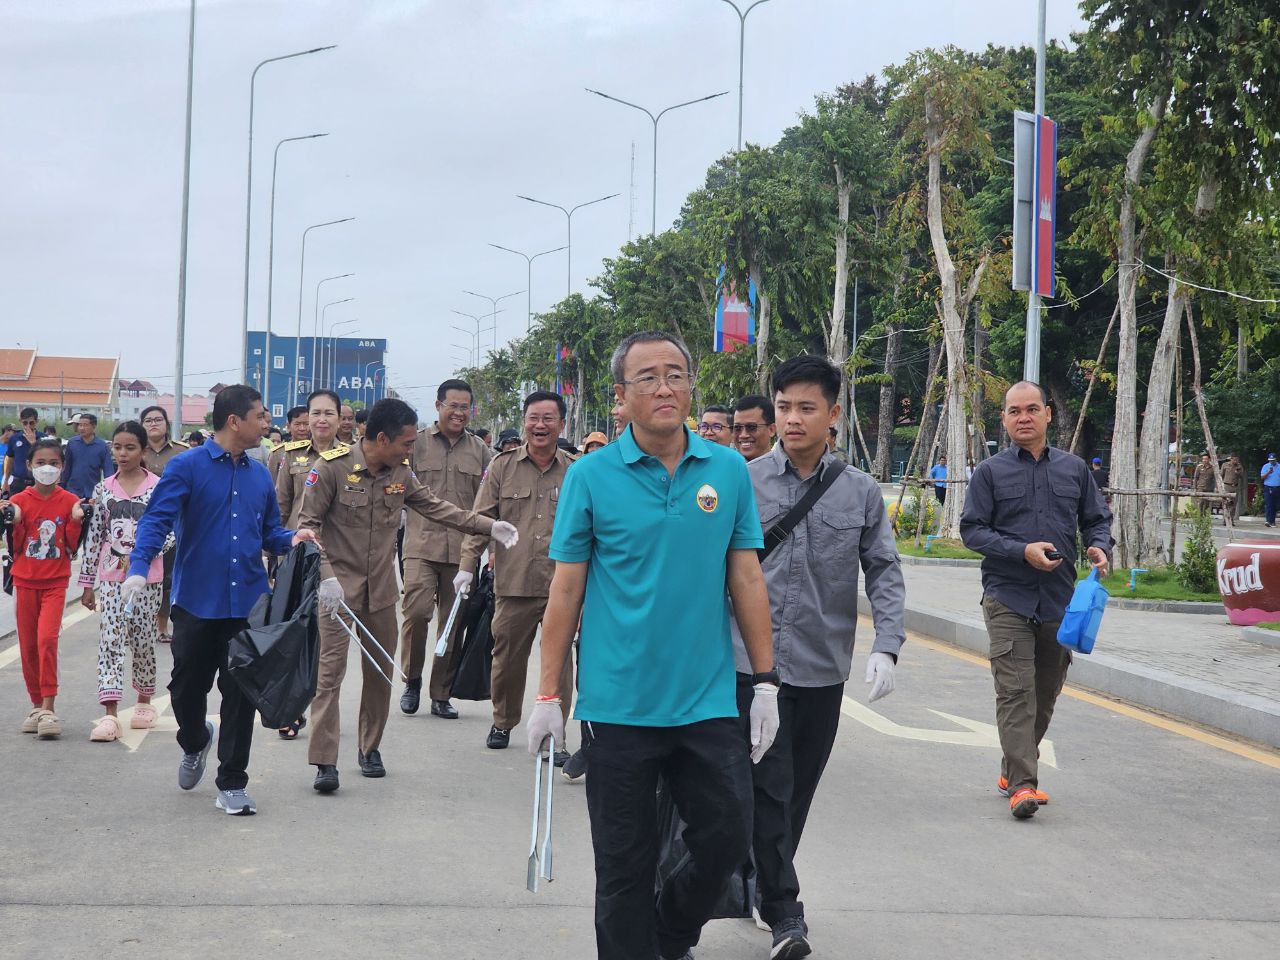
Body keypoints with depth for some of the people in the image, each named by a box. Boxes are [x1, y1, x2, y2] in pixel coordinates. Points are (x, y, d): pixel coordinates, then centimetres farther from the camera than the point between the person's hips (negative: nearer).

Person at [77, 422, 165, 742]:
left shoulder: (158, 487, -3)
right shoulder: (103, 489, 5)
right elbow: (94, 536, 8)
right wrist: (87, 583, 9)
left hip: (146, 576, -2)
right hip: (110, 576, 2)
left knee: (144, 640, 8)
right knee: (110, 641, -7)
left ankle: (144, 701, 28)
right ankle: (110, 714, -12)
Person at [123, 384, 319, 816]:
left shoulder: (259, 474, 10)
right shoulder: (187, 466, -6)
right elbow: (157, 520, -12)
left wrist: (291, 538, -5)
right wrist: (139, 567, -27)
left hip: (248, 603, 3)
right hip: (196, 601, -3)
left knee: (241, 694, 3)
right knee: (187, 687, 9)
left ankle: (232, 784, 12)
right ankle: (195, 742, 42)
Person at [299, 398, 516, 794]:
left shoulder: (400, 472, 4)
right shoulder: (331, 467, -13)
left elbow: (435, 507, 14)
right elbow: (308, 524, -11)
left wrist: (489, 526, 8)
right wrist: (326, 576, -21)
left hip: (381, 590, 6)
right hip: (337, 588, -6)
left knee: (381, 671, 12)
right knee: (330, 671, -9)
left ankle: (370, 748, 27)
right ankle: (325, 762, -8)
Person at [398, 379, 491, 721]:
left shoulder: (479, 450, 11)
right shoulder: (417, 443, 4)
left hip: (463, 549, 3)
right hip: (422, 545, -2)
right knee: (416, 609, -16)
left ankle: (441, 694, 17)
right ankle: (412, 680, 6)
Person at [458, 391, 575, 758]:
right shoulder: (503, 466, 6)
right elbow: (481, 518, 6)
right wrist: (467, 566, -2)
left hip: (562, 585, -1)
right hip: (513, 583, 1)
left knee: (558, 660, 0)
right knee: (507, 657, 10)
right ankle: (503, 723, 30)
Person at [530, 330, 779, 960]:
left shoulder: (728, 470, 3)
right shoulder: (591, 476, -3)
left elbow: (746, 579, 6)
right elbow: (566, 590, -1)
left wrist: (766, 682, 4)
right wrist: (548, 695, -2)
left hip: (706, 702, 2)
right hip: (618, 707, -2)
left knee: (728, 842, 6)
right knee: (625, 867, 6)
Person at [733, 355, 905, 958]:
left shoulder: (861, 492, 3)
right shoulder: (744, 482, -1)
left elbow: (884, 573, 3)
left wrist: (886, 645, -10)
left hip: (822, 669, 2)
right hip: (751, 662, -2)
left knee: (797, 791, 13)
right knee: (767, 789, -6)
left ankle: (759, 884, 32)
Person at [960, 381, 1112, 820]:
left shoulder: (1074, 468, 9)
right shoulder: (990, 471, 0)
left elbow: (1097, 519, 16)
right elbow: (972, 529, -3)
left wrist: (1100, 546, -7)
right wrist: (1023, 551, -16)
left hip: (1060, 601, 4)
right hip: (1007, 598, -4)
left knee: (1045, 693, 12)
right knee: (1016, 691, -12)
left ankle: (1013, 768, 28)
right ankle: (1022, 783, -14)